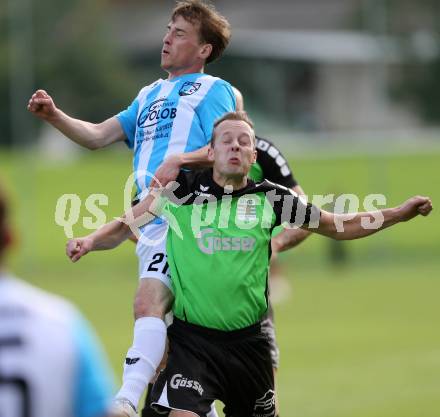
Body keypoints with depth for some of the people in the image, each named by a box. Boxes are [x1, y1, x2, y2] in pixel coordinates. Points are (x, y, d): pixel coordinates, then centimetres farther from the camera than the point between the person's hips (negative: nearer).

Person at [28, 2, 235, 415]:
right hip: (151, 221, 8)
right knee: (166, 317, 8)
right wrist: (53, 115, 9)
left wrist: (180, 160, -23)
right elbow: (97, 136, 23)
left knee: (148, 304, -24)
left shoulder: (212, 90, 5)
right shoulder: (150, 95, 26)